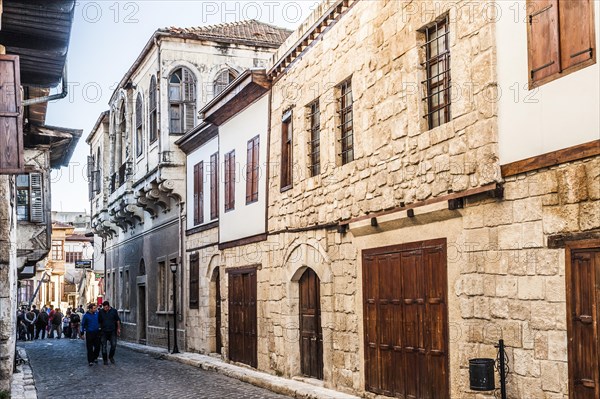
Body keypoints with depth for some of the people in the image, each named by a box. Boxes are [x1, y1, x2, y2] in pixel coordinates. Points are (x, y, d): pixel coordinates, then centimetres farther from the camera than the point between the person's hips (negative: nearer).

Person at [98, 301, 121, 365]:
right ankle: (105, 360, 14)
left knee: (114, 345, -6)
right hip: (104, 332, 0)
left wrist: (118, 329, 8)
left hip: (112, 331, 0)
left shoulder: (114, 311, -1)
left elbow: (117, 320, 8)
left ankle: (111, 356, 17)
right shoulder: (100, 312, 0)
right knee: (104, 346, 3)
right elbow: (99, 322, 6)